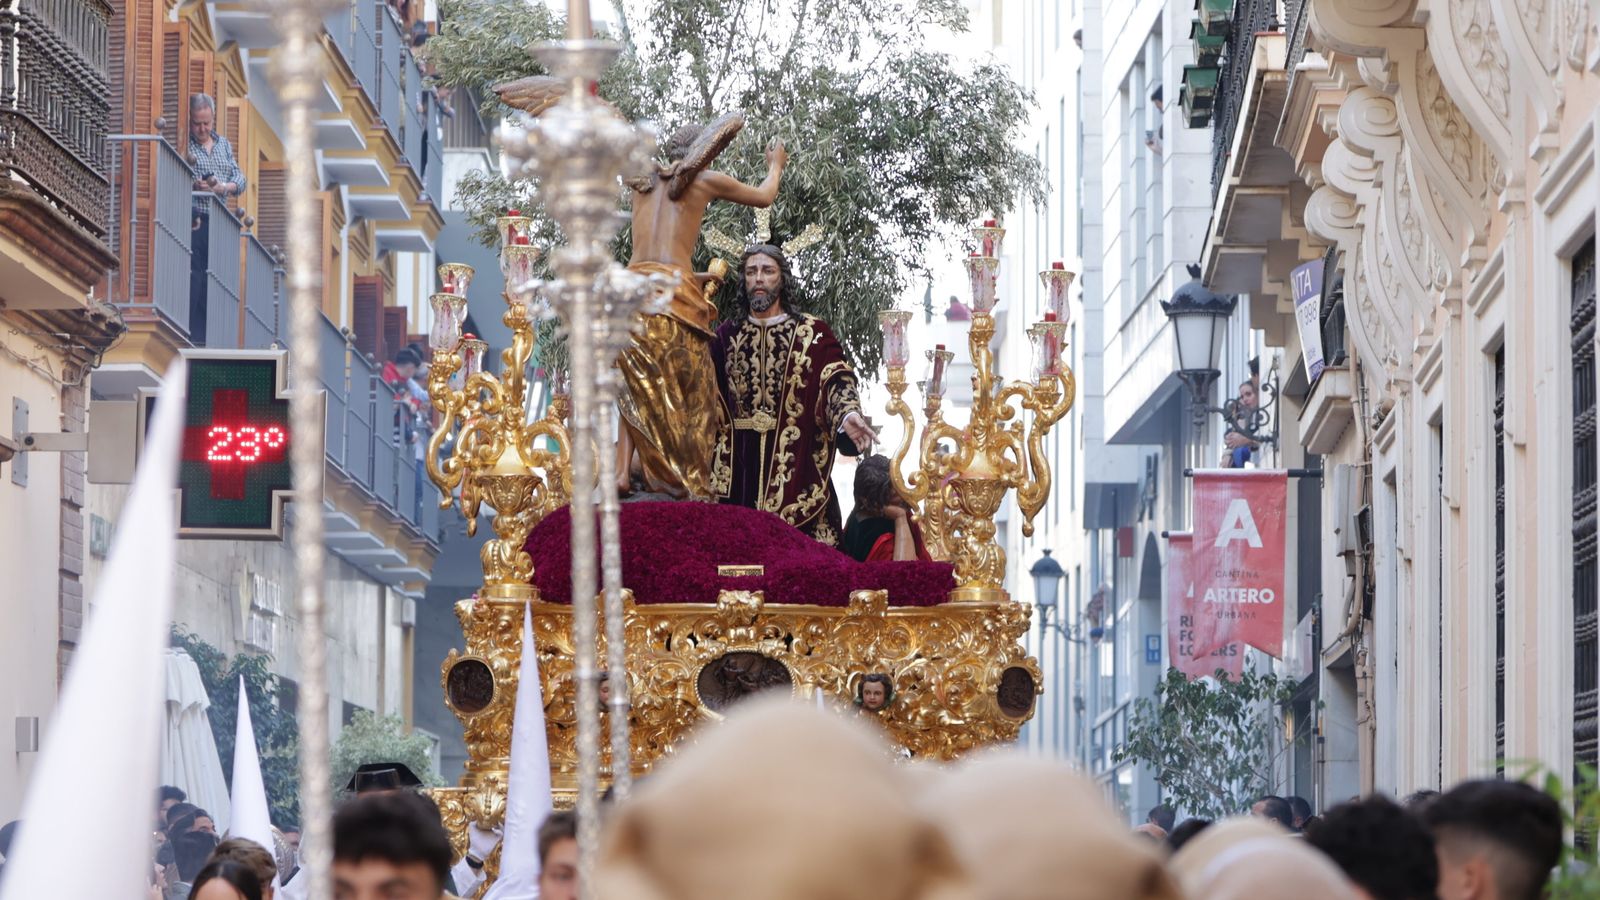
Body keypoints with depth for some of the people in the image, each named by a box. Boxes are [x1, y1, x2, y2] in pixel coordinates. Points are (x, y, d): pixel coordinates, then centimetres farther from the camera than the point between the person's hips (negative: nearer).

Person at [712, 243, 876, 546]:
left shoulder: (813, 334, 5)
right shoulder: (727, 336, 15)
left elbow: (835, 380, -8)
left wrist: (847, 414, -28)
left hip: (796, 467, -2)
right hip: (736, 469, 2)